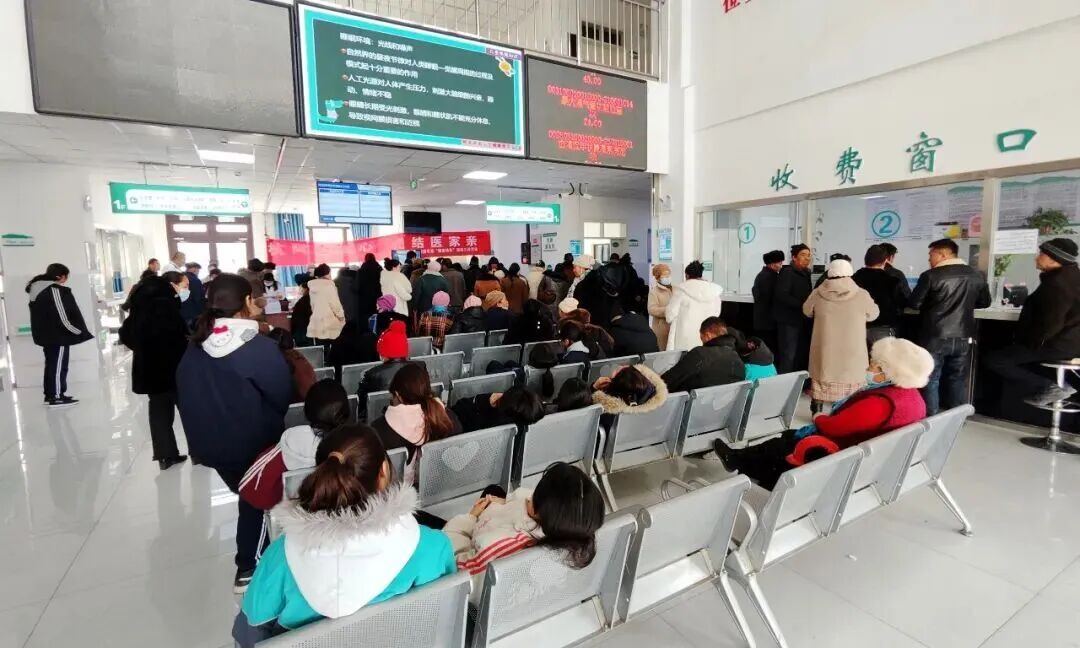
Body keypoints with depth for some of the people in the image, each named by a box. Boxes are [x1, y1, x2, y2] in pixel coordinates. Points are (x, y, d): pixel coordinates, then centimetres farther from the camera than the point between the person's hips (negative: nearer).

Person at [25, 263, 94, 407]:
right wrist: (80, 331, -10)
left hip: (45, 335, 9)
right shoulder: (55, 290, -18)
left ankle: (50, 395, 23)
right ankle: (57, 397, 2)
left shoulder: (37, 290, 11)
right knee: (58, 366, -2)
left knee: (51, 364, 16)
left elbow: (40, 314, 15)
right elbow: (63, 316, -20)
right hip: (58, 336, -9)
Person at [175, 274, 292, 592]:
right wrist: (268, 422, 6)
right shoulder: (259, 347, -22)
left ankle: (249, 561, 37)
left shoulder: (196, 346, -4)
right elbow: (282, 395, -14)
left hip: (209, 443, 6)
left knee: (248, 497, 24)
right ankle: (248, 569, 28)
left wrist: (204, 429, 16)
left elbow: (184, 393, 6)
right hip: (253, 444, -6)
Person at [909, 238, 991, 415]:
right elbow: (985, 302, 16)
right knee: (958, 380, 14)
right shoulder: (976, 275, 4)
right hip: (963, 337, 5)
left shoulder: (931, 275, -13)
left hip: (935, 337, -5)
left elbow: (913, 303, -9)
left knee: (930, 380, 5)